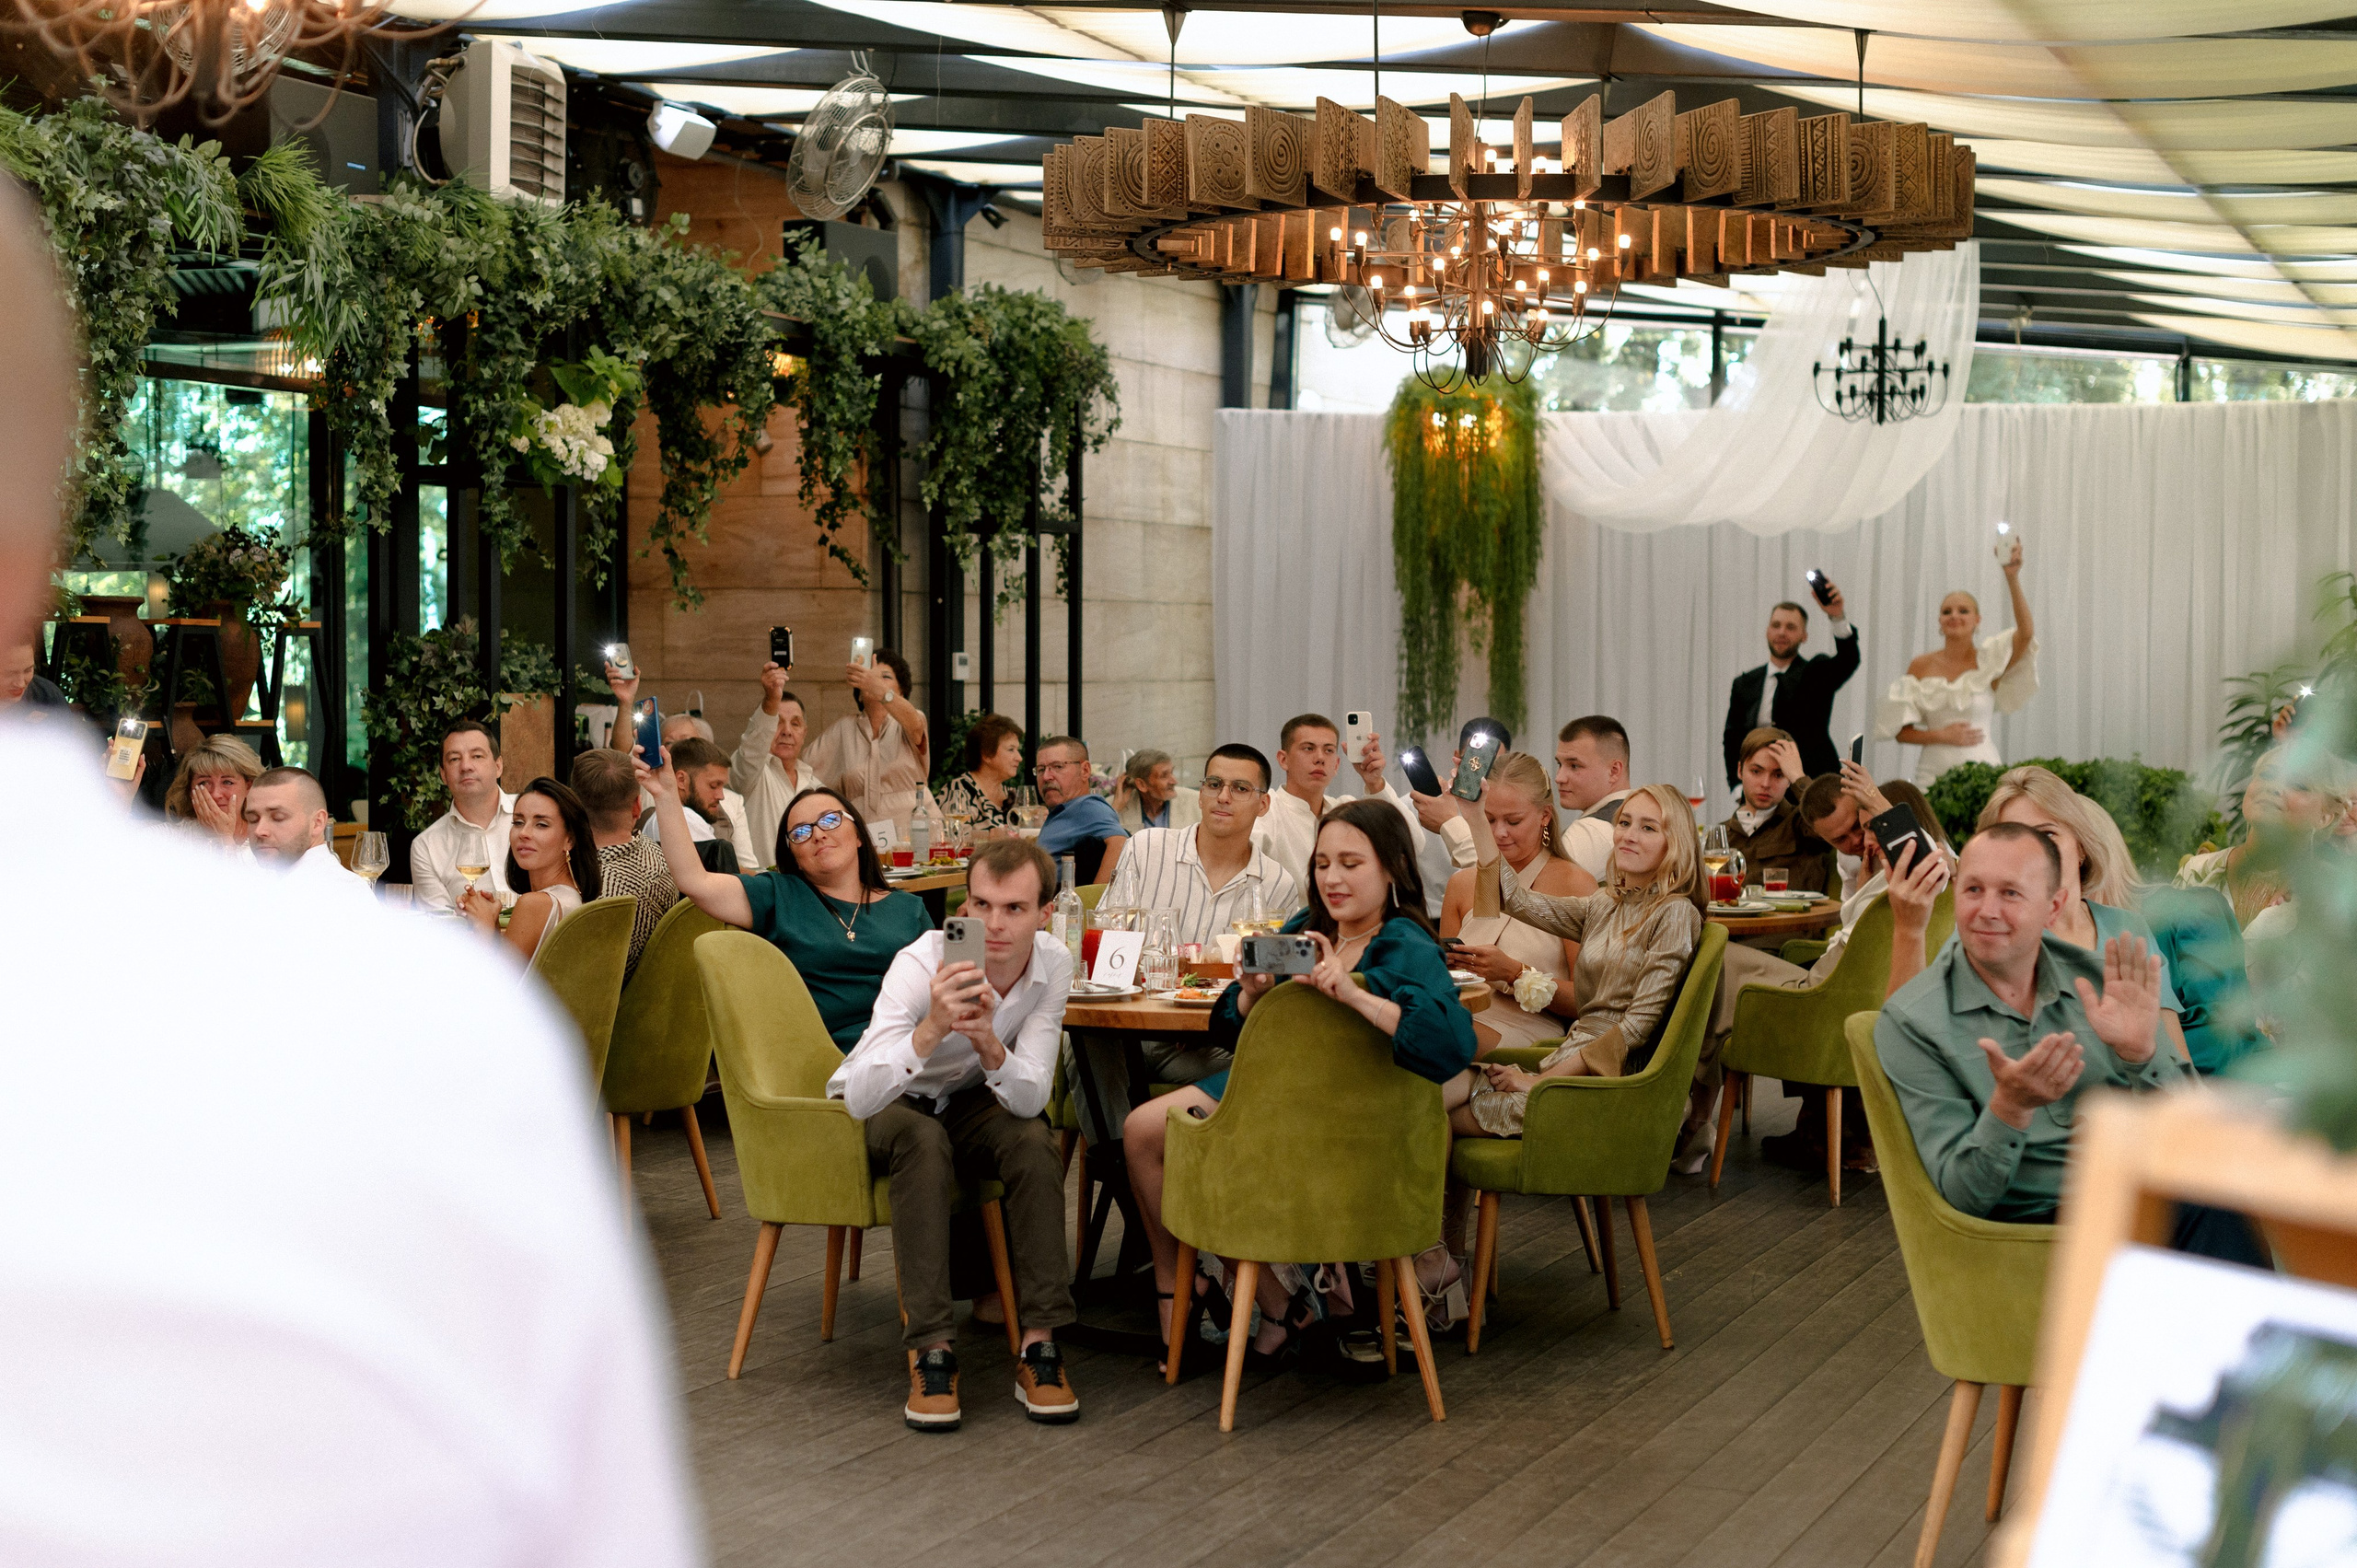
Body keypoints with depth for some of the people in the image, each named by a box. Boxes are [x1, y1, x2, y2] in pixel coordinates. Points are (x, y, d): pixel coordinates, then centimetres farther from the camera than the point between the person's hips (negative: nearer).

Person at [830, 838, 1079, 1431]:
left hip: (970, 1100, 3)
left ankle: (1040, 1346, -23)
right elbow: (859, 1098, -42)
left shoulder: (1053, 964, -19)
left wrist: (989, 1044, -44)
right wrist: (932, 1030, -57)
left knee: (1033, 1139, -27)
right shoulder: (923, 964, -31)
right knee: (922, 1139, -35)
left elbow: (1030, 1099, -24)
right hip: (890, 1106, -3)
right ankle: (930, 1351, -32)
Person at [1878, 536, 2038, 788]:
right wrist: (1942, 735, -9)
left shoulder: (1988, 661, 2)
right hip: (1934, 774, 1)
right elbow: (1901, 731, 7)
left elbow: (2026, 633, -17)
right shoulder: (1921, 666, 6)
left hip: (1982, 771, -1)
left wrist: (2013, 578, -26)